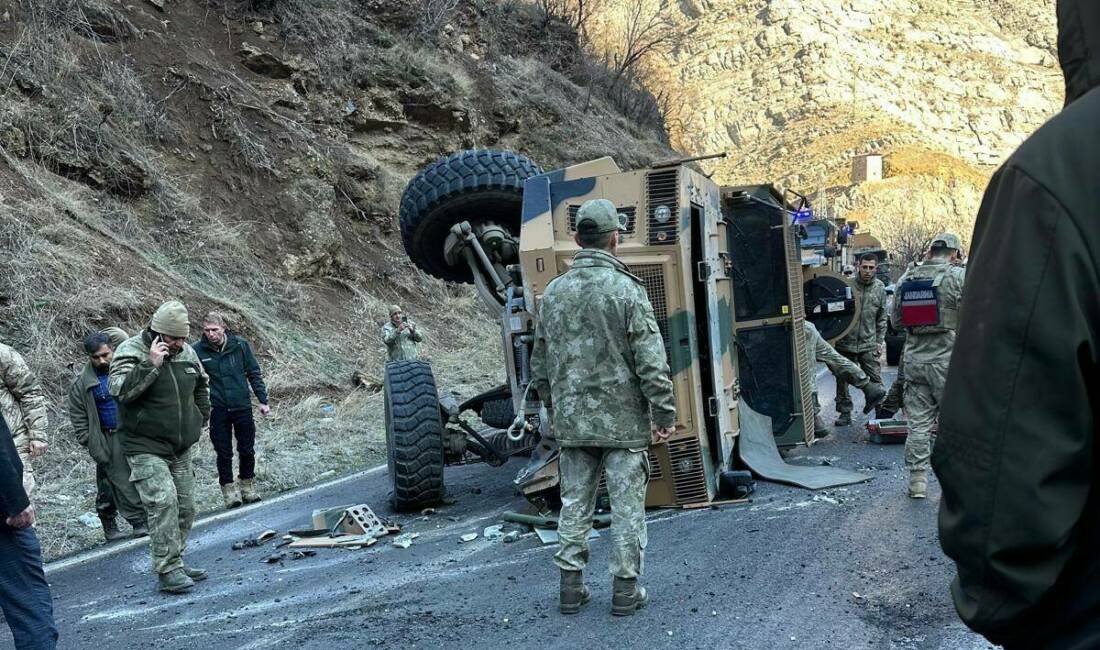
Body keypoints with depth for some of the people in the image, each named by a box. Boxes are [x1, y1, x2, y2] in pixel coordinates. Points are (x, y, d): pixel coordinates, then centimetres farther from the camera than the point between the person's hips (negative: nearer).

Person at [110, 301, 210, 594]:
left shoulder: (186, 352, 7)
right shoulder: (131, 351, -12)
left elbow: (201, 385, 25)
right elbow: (119, 389, -27)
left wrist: (201, 416, 17)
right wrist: (150, 365, -31)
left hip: (181, 449, 7)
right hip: (146, 449, -7)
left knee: (185, 507, 11)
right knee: (163, 503, -18)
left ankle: (175, 562, 25)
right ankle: (168, 571, -12)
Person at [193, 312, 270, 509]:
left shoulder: (240, 345, -4)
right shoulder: (198, 350, -7)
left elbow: (254, 374, 3)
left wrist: (263, 401, 2)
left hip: (242, 406, 1)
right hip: (217, 410, -1)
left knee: (247, 450, 10)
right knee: (224, 453, 5)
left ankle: (247, 487, 27)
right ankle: (229, 491, 19)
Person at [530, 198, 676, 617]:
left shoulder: (554, 292, 4)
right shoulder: (626, 289, -11)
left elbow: (540, 361, 12)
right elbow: (651, 361, -14)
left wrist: (552, 403, 23)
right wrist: (664, 412, -7)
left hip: (572, 421, 5)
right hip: (623, 419, -4)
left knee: (575, 503, 13)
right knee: (627, 505, 5)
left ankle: (571, 587, 19)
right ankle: (625, 590, 12)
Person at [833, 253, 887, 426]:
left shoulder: (880, 288, 3)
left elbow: (882, 318, 10)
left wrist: (880, 341, 5)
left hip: (869, 343, 1)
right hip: (845, 342, -1)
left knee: (876, 380, 0)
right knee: (842, 380, 7)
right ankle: (845, 413, 20)